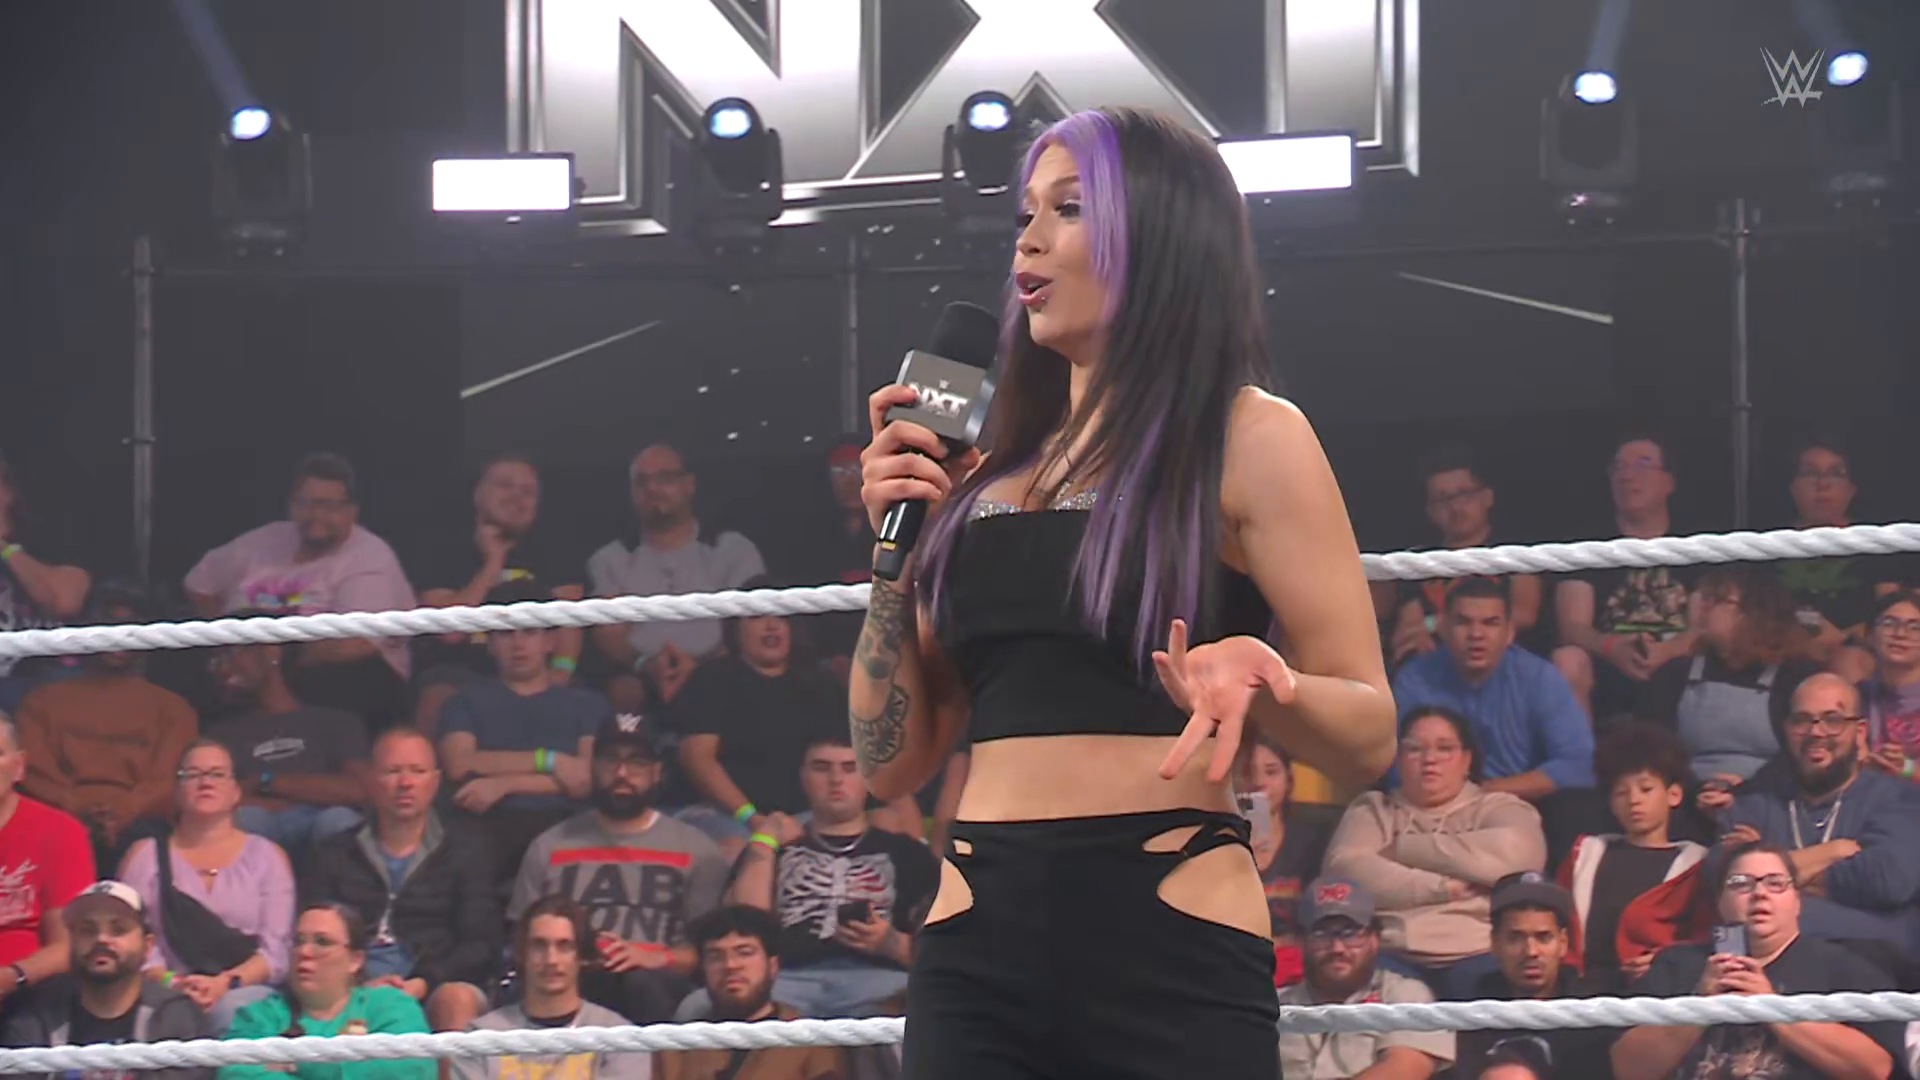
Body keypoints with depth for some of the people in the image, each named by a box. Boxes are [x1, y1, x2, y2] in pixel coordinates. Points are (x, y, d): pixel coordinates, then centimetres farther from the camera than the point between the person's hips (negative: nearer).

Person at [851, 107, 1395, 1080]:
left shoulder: (1249, 440, 1)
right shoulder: (985, 477, 15)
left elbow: (1367, 736, -4)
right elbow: (893, 764, 15)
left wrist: (1255, 683, -24)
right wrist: (897, 548, 6)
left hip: (1173, 951, -5)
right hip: (976, 947, 5)